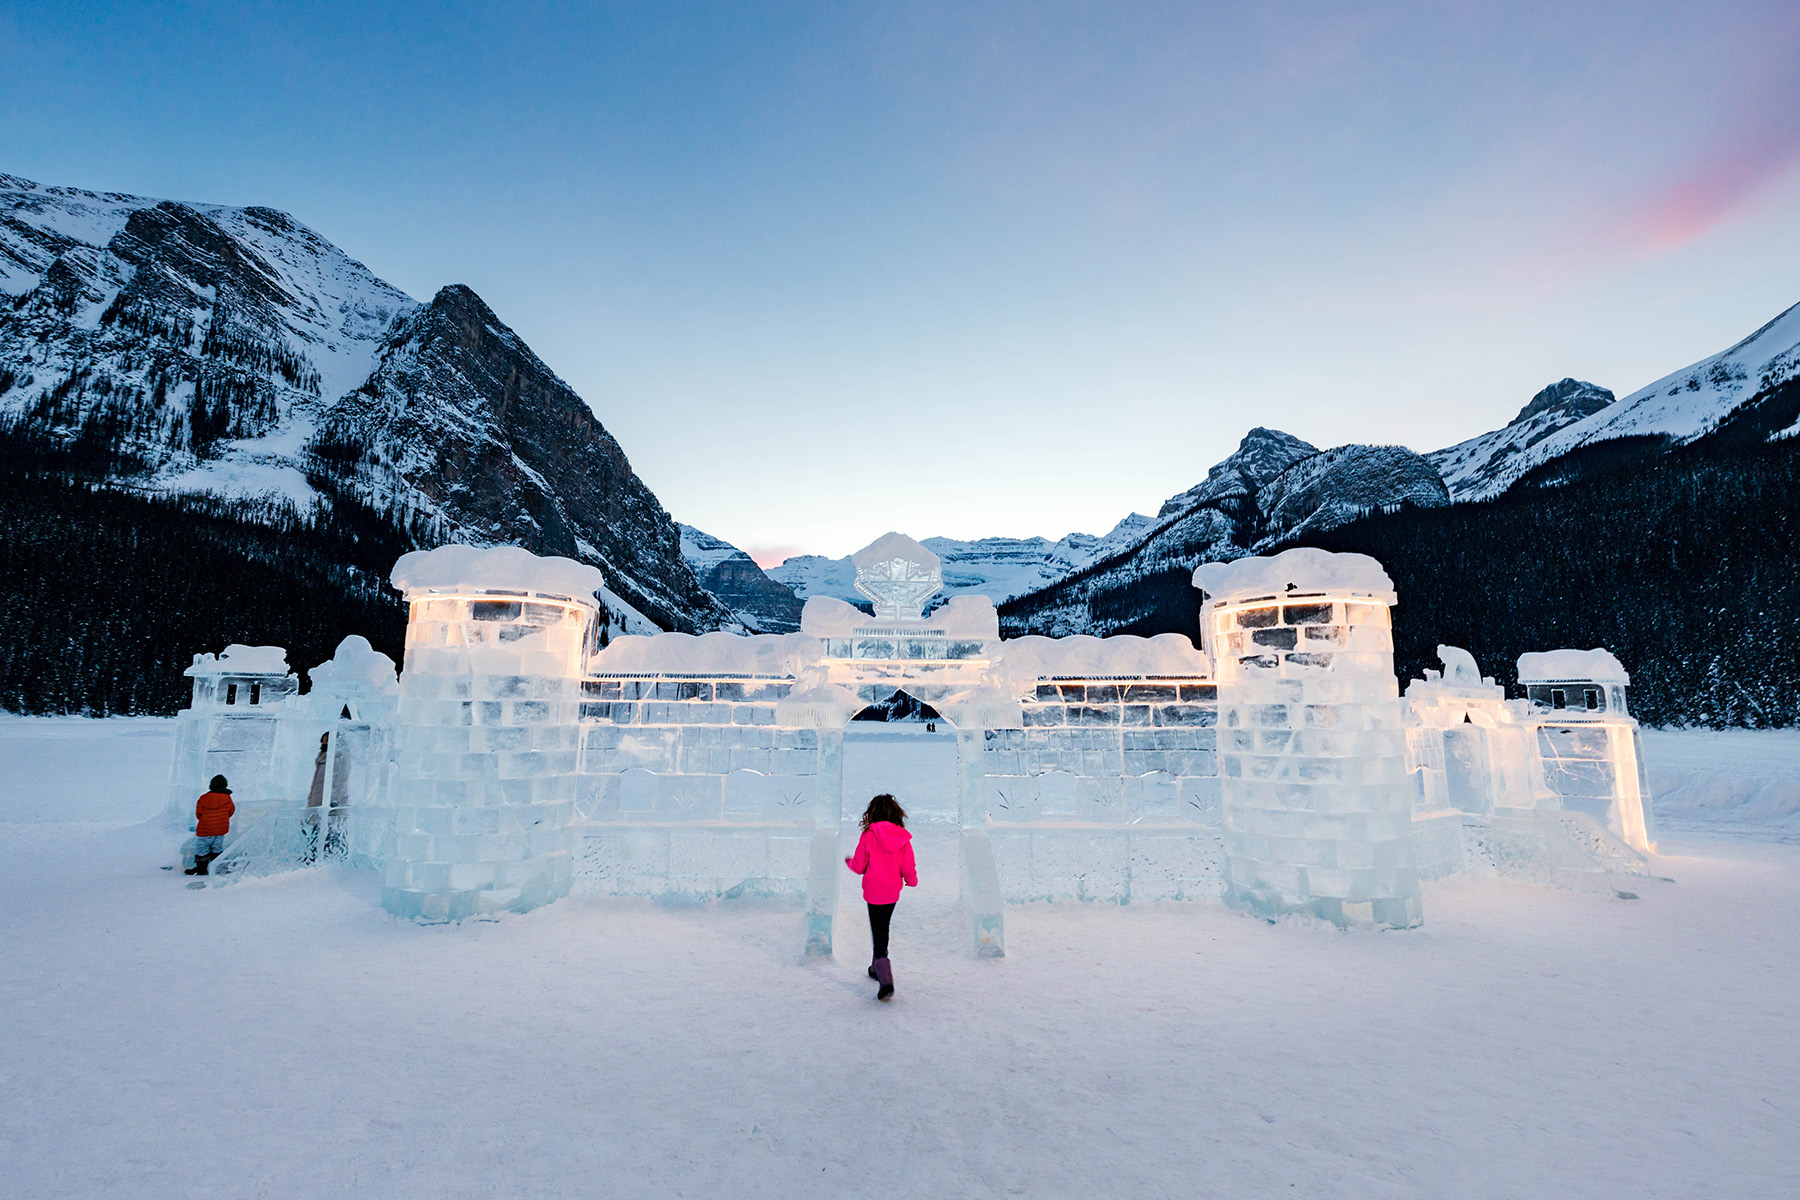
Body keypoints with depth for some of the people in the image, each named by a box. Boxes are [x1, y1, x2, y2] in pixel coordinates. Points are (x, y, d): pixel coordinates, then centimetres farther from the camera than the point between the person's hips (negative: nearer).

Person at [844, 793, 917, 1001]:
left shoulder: (869, 835, -13)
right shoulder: (903, 838, -5)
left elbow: (859, 866, -6)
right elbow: (908, 868, -2)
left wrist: (849, 861, 16)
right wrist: (912, 882, 20)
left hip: (873, 892, -4)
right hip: (892, 892, 4)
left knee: (879, 935, -1)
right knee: (883, 930, 23)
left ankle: (886, 982, -12)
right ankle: (877, 969, 38)